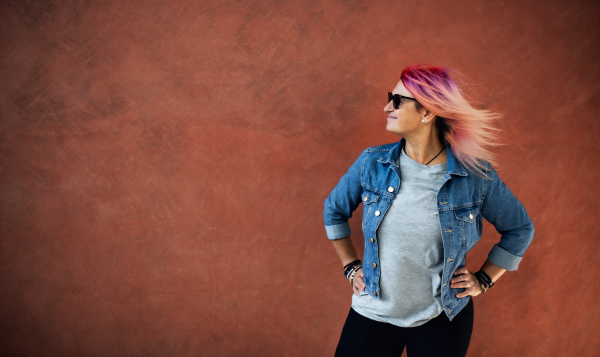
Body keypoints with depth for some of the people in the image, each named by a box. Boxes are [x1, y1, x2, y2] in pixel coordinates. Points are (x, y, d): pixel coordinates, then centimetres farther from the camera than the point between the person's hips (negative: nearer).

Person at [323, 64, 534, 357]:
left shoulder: (476, 174, -12)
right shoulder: (372, 163, -7)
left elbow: (519, 229, 4)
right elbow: (334, 209, 10)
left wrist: (484, 279, 0)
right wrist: (350, 266, 7)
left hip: (443, 320, -1)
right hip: (373, 313, 2)